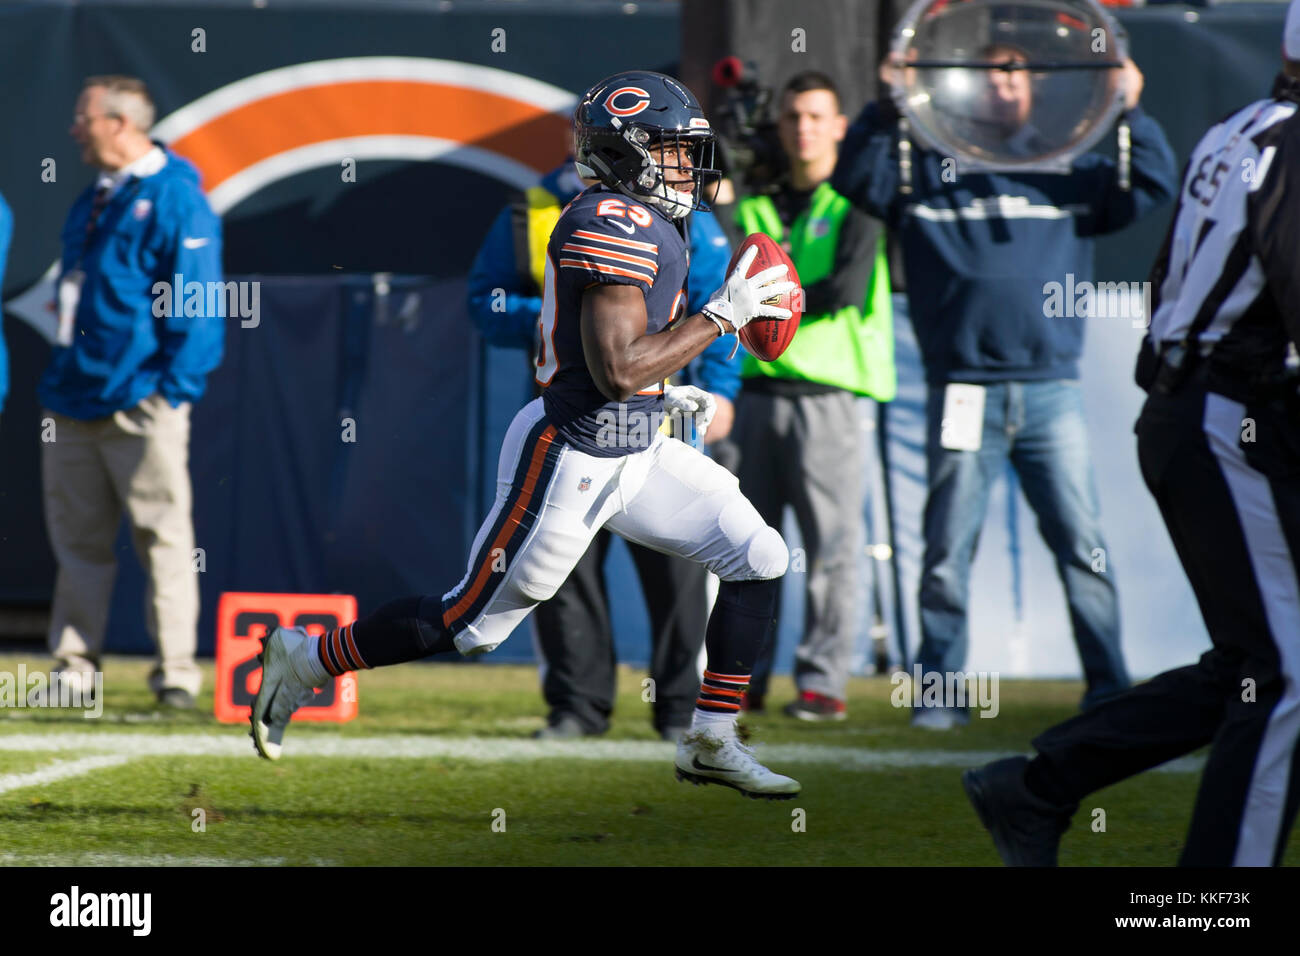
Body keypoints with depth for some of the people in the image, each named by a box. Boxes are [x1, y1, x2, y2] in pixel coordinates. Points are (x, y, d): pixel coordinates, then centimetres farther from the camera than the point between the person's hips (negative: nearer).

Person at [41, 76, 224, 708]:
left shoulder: (176, 200, -7)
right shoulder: (94, 200, 17)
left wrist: (171, 389, -16)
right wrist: (58, 380, 17)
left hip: (141, 402, -8)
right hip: (75, 396, 8)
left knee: (162, 534, -4)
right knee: (78, 537, 9)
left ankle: (176, 668, -2)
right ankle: (75, 661, 14)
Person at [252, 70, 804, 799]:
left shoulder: (639, 226, 11)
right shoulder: (616, 228, -21)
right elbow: (618, 370, -28)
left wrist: (656, 393, 16)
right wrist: (723, 314, -22)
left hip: (635, 453, 10)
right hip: (574, 459, -10)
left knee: (759, 560, 3)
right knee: (471, 623, 2)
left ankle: (713, 742, 10)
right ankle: (307, 660, 19)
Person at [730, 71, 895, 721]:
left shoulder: (855, 204, 4)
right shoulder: (756, 207, 18)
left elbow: (848, 288, -9)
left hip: (827, 393, -4)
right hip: (759, 391, 4)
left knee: (831, 545, -6)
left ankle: (823, 681, -4)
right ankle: (744, 680, 7)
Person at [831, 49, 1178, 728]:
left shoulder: (1065, 172, 14)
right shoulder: (926, 170, 9)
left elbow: (1150, 186, 6)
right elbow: (855, 178, -4)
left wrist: (1131, 114, -10)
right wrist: (885, 112, -20)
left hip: (1051, 389, 1)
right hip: (963, 388, -1)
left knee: (1082, 544, -3)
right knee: (948, 550, -1)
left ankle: (1109, 690, 2)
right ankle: (939, 692, 7)